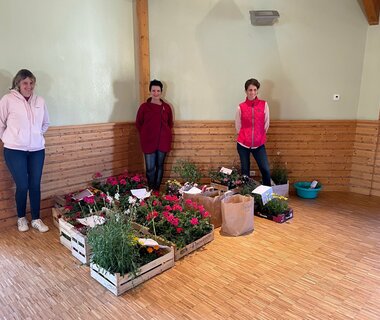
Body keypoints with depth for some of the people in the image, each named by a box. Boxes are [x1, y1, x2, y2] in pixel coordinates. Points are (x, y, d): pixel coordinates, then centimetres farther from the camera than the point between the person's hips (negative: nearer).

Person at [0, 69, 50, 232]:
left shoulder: (40, 101, 4)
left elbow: (45, 123, 18)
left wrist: (36, 135, 11)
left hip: (37, 150, 3)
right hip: (15, 151, -3)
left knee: (35, 185, 6)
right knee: (22, 185, 0)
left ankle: (36, 219, 20)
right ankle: (21, 218, 24)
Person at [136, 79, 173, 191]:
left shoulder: (166, 107, 5)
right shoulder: (144, 106, -1)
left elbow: (170, 123, 15)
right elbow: (138, 124, 7)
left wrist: (165, 134, 6)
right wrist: (145, 135, 2)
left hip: (163, 141, 2)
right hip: (148, 142, -2)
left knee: (160, 166, 9)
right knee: (150, 168, -2)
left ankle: (157, 189, 22)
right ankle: (151, 190, 13)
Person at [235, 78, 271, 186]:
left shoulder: (264, 104, -1)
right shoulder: (241, 107, -2)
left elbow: (266, 124, 6)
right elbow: (238, 126, 6)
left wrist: (259, 136, 10)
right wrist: (245, 136, 10)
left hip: (259, 144, 0)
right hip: (243, 144, 0)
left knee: (265, 170, -6)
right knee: (245, 170, 8)